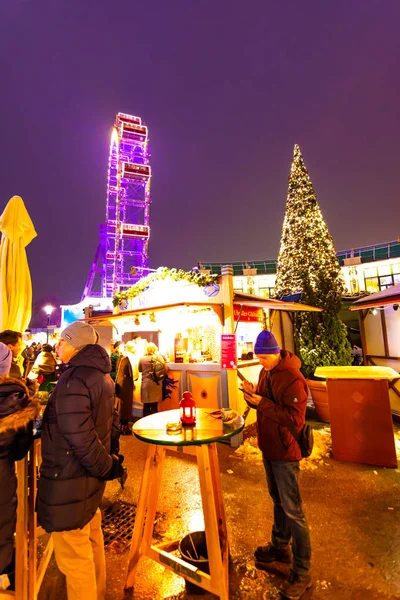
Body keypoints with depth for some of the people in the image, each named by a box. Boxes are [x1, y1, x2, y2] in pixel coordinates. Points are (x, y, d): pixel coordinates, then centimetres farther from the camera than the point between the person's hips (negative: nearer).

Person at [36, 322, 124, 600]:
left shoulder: (73, 380, -24)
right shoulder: (100, 374, 4)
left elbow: (80, 437, -28)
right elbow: (112, 421, 10)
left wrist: (106, 467, -15)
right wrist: (112, 457, 11)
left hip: (69, 479, -9)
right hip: (90, 473, 9)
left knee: (73, 556, 10)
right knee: (92, 540, 26)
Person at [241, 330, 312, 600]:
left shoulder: (293, 379, -25)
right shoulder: (266, 372, 1)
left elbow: (296, 420, -27)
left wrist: (262, 403, -29)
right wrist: (253, 394, -11)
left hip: (285, 451, -8)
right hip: (268, 446, 8)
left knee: (293, 510, 4)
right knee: (278, 500, 25)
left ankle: (302, 573, 23)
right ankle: (280, 546, 45)